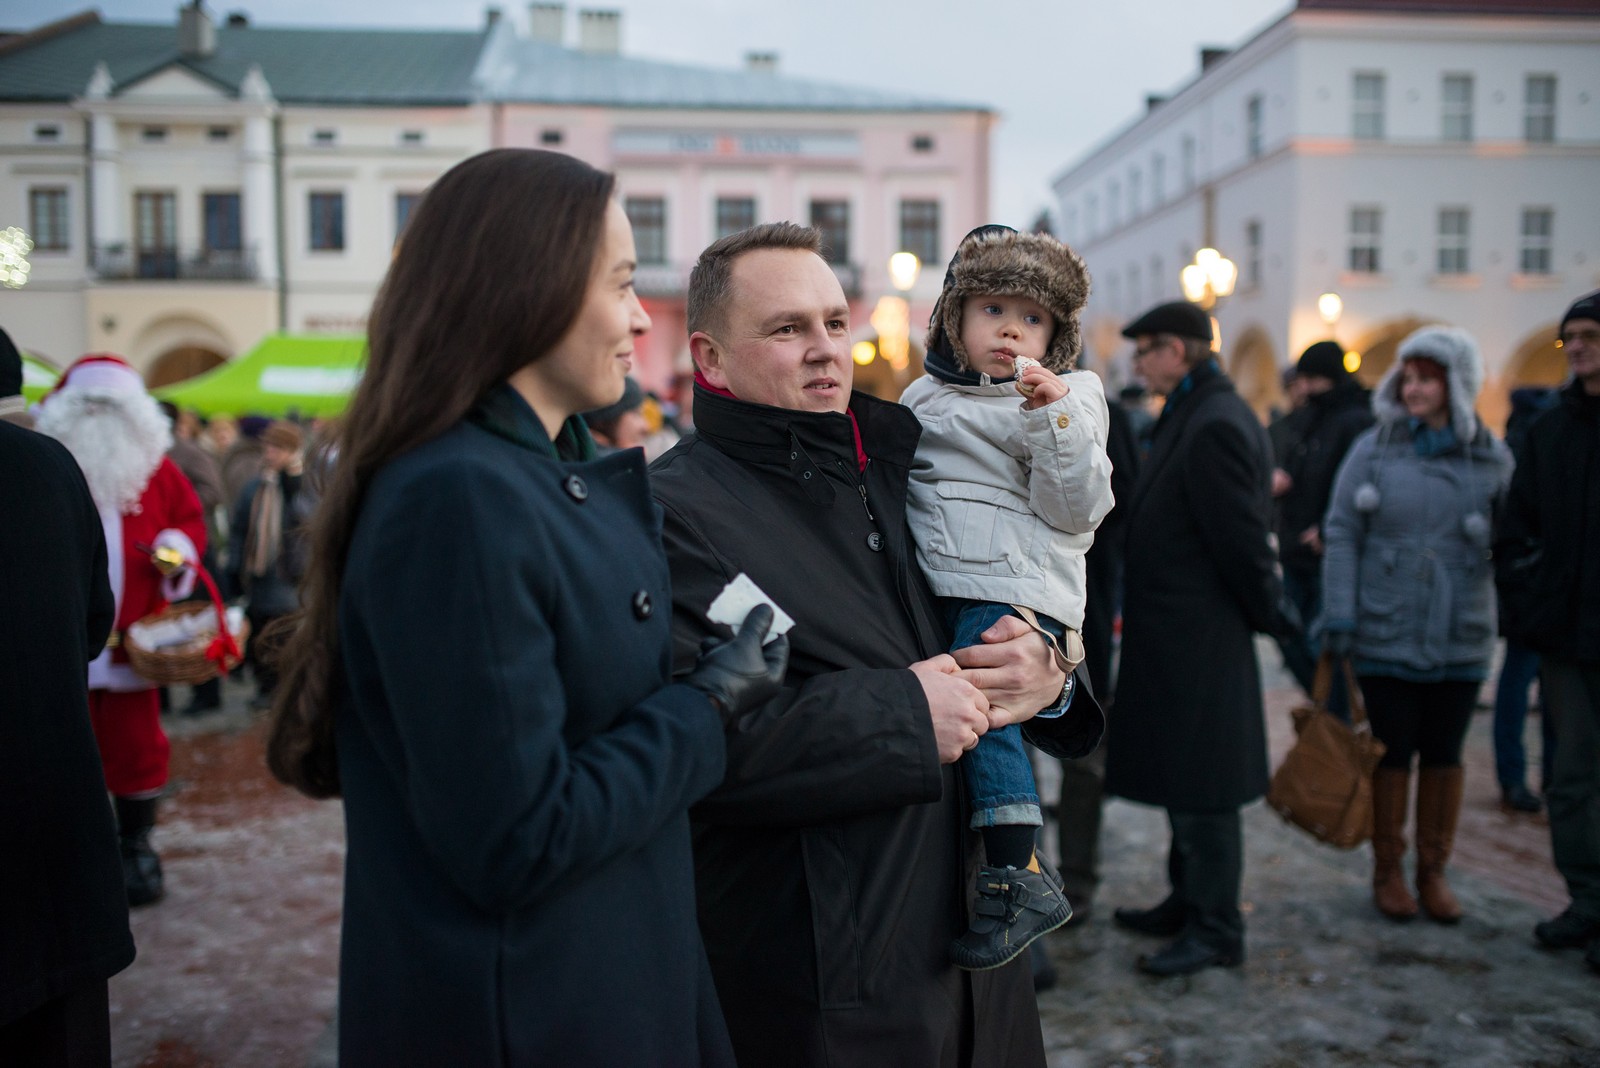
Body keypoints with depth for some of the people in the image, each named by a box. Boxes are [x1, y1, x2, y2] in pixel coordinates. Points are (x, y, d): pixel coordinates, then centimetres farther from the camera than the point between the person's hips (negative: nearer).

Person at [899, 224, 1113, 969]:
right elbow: (899, 481, 32)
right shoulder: (924, 397, 19)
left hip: (1016, 590, -7)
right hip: (936, 592, 7)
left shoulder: (1067, 400, 5)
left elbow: (1077, 507, -7)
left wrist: (1053, 418, -16)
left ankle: (1021, 873, -17)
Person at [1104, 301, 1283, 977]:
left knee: (1200, 787, 0)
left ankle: (1216, 929, 12)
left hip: (1198, 638, -11)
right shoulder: (1192, 416, 14)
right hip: (1178, 636, 11)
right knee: (1183, 781, 19)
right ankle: (1189, 903, 33)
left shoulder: (1215, 427, -20)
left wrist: (1267, 614, -6)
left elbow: (1241, 539, -19)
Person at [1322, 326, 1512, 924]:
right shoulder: (1374, 449, -2)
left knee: (1443, 754, 10)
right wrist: (1338, 617, -8)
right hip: (1385, 636, -1)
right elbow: (1341, 534, -2)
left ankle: (1433, 871, 24)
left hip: (1460, 641, 2)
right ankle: (1387, 871, 20)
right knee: (1392, 753, 5)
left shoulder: (1492, 459, 2)